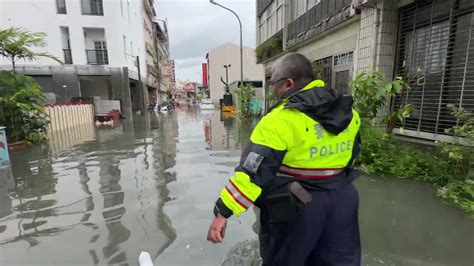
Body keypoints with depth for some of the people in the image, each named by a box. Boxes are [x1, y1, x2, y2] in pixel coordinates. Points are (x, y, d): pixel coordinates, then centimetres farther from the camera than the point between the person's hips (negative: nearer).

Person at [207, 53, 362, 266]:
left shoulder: (281, 120, -23)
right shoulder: (348, 112, 2)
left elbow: (253, 170, -26)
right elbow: (352, 153, 15)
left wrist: (222, 212, -20)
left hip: (295, 207, -6)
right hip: (342, 199, 7)